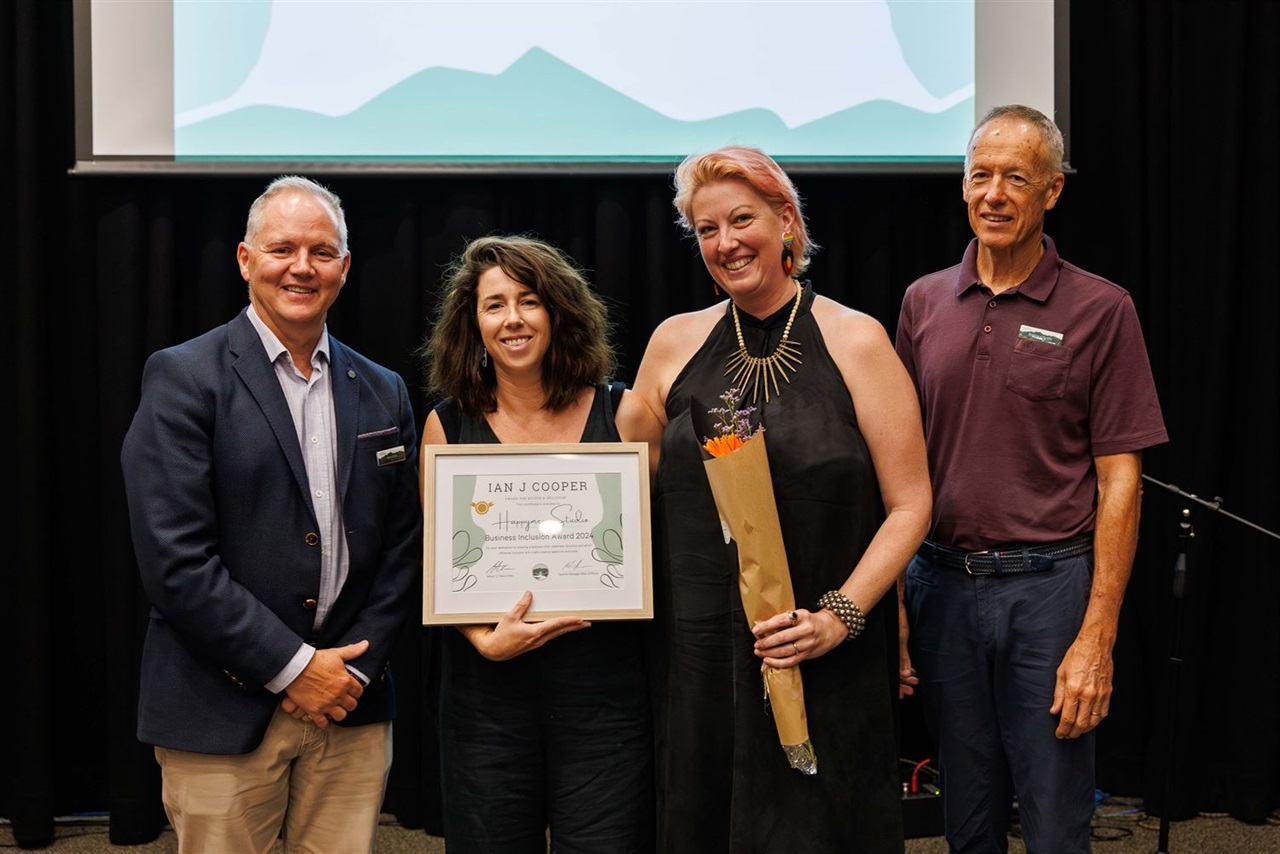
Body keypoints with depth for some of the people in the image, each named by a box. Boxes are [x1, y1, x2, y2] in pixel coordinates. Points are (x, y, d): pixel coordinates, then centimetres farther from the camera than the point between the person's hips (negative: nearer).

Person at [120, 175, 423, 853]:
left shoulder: (382, 392, 10)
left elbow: (401, 547, 10)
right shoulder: (183, 378, -6)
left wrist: (354, 668, -3)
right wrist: (293, 666, -12)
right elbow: (174, 560, -13)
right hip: (222, 717, -4)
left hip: (351, 710, 4)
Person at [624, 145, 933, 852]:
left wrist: (839, 616, -15)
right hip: (697, 653, 3)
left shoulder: (855, 341, -3)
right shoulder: (674, 343, 7)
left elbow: (910, 505, -4)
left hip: (825, 664, -3)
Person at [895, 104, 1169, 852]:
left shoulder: (1100, 309, -4)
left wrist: (1098, 638, -12)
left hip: (1049, 586, -3)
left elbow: (1119, 480, -6)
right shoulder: (924, 302, 6)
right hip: (943, 585, 3)